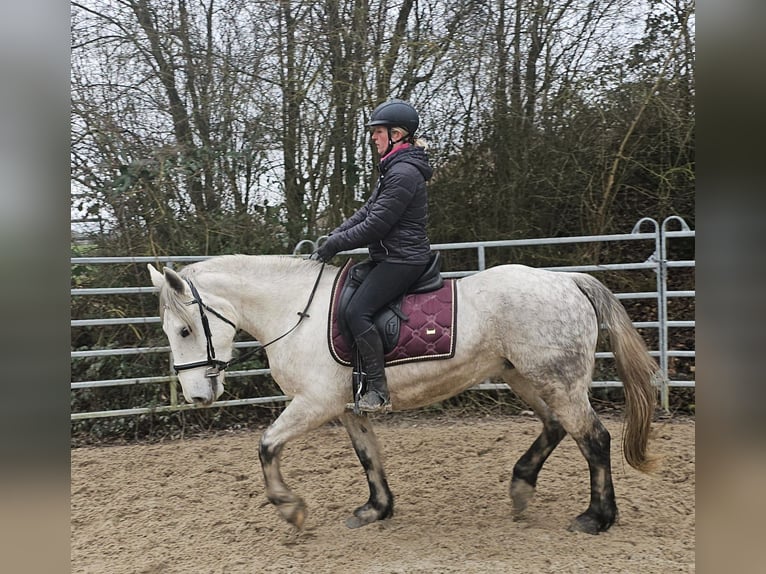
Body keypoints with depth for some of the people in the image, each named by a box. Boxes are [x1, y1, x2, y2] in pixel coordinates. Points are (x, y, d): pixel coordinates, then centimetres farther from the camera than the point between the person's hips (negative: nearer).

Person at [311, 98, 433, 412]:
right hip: (390, 257, 11)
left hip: (402, 259, -11)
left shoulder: (403, 173, -18)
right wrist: (330, 238, 6)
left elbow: (375, 225, -21)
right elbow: (365, 213, 16)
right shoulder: (394, 169, 16)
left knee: (357, 311, -20)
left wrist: (334, 244, -12)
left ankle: (379, 390, -15)